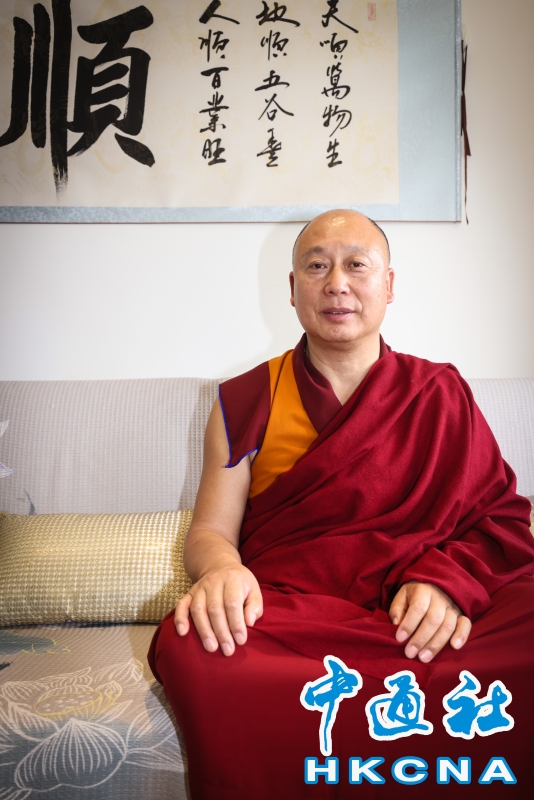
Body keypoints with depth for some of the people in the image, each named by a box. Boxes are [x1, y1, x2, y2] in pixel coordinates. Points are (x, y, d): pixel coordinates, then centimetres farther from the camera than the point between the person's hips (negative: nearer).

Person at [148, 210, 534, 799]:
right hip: (289, 614, 0)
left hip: (426, 621, 1)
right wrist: (221, 567, -17)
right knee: (189, 647, -32)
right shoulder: (245, 403, 13)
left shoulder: (443, 394, 15)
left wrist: (447, 579, -12)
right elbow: (210, 530, 8)